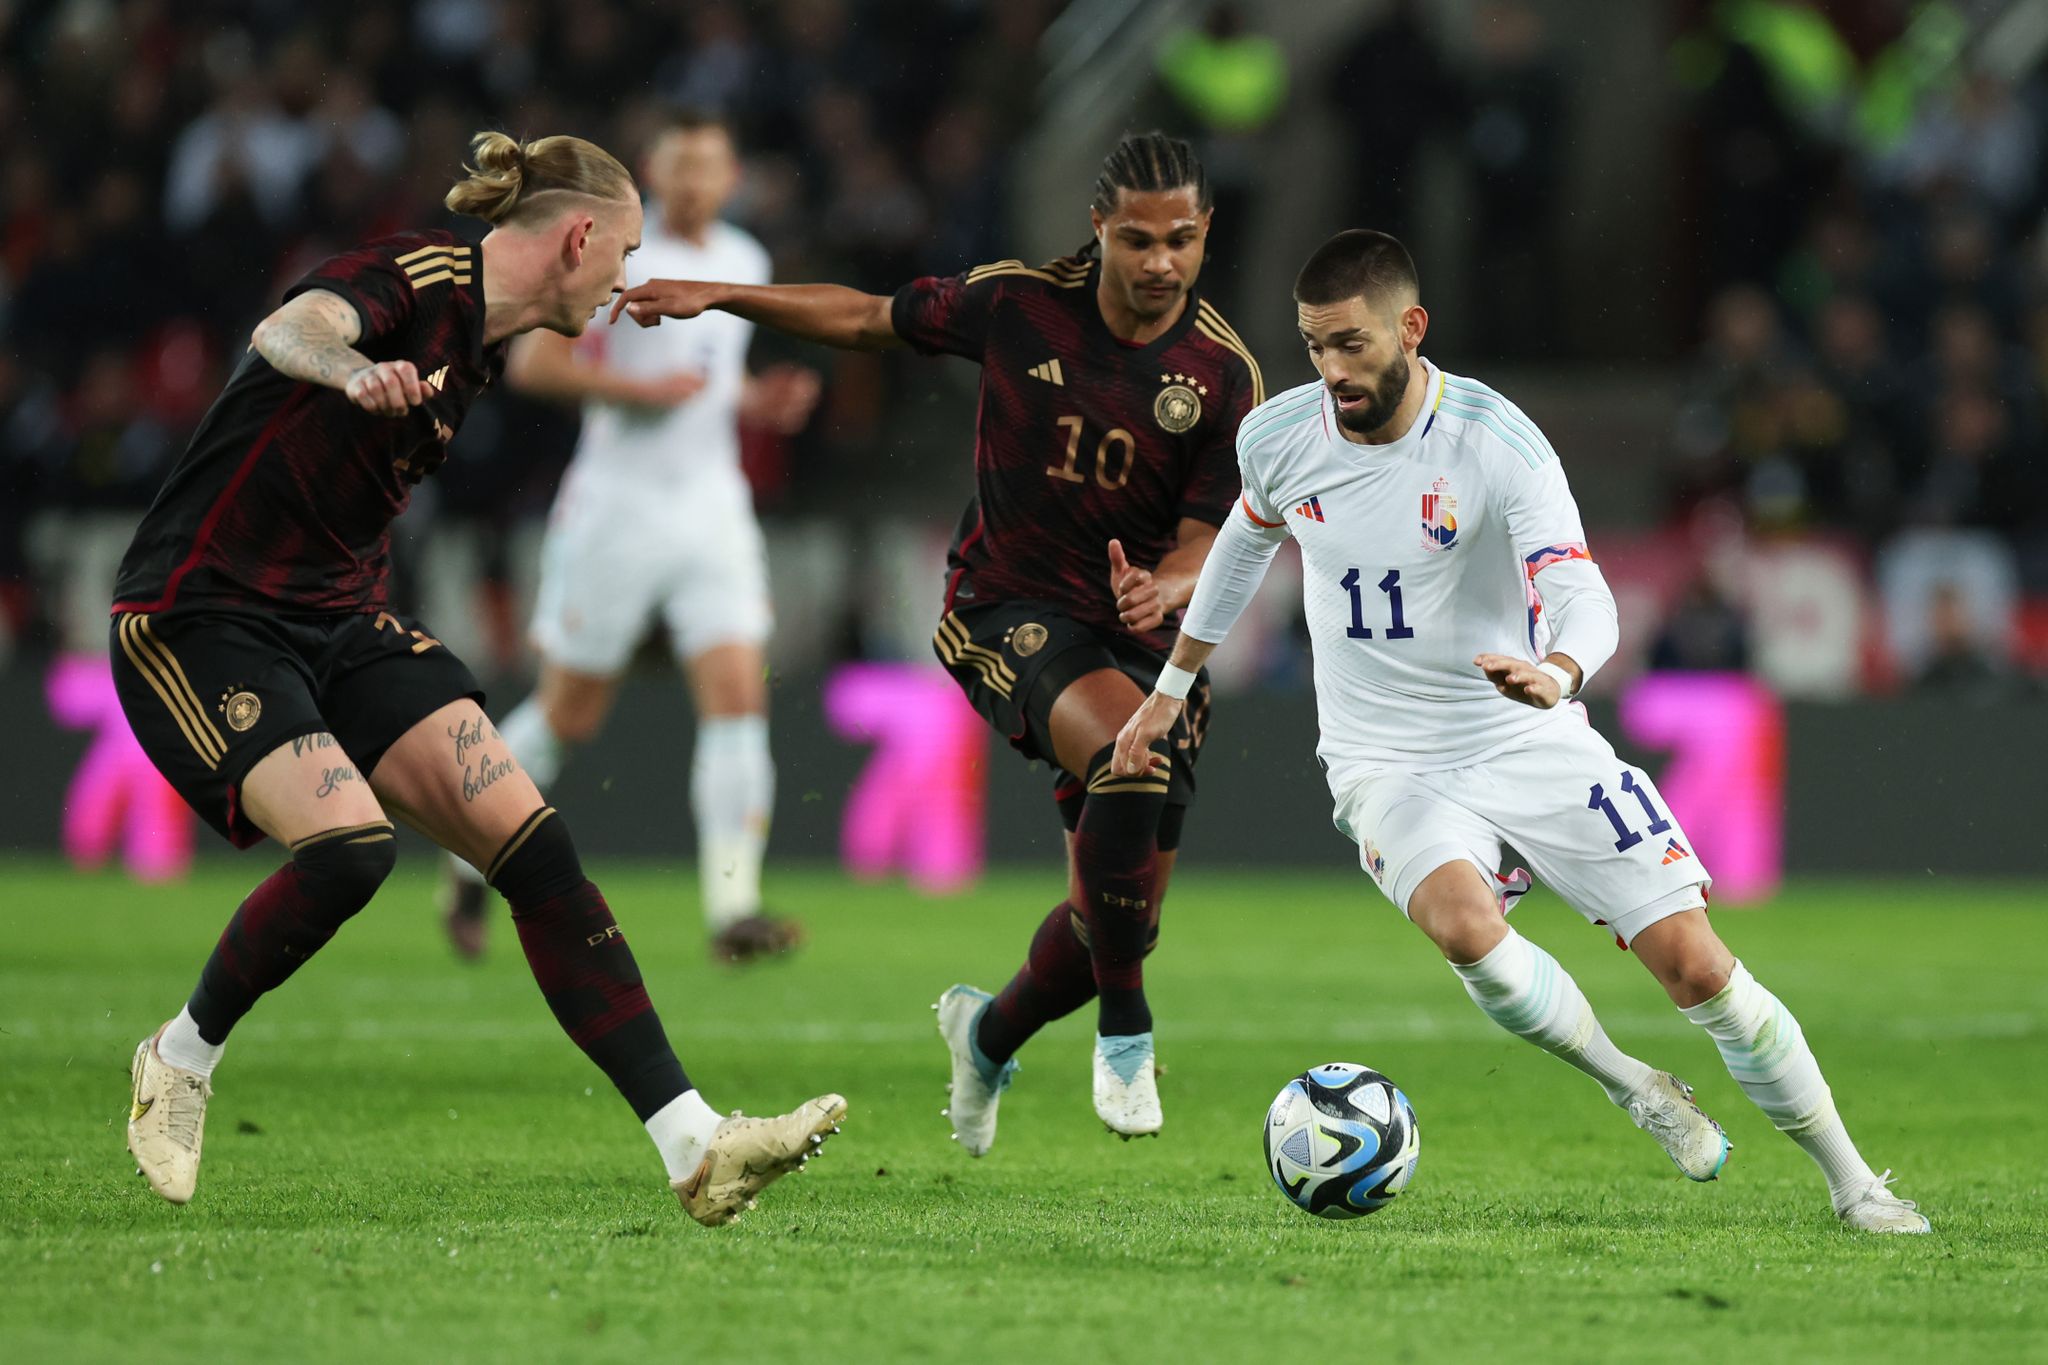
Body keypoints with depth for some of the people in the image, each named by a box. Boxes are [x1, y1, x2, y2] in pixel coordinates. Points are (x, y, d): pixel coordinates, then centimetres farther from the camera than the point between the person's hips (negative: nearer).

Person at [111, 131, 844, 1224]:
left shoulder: (479, 350, 12)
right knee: (350, 844, -28)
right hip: (202, 620, -8)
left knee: (534, 845, -8)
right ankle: (181, 1059, -1)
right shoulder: (416, 276, -15)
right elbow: (289, 331, -37)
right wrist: (355, 373, -58)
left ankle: (694, 1148, -12)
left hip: (339, 621, 8)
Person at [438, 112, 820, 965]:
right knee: (569, 715, 4)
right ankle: (473, 858, 28)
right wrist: (639, 389, -18)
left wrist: (755, 400, 7)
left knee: (739, 696, -11)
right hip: (617, 504, -5)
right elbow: (530, 363, -11)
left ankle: (732, 911, -14)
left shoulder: (745, 263, 12)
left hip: (712, 510, 5)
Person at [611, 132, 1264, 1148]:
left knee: (1118, 921, 3)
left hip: (1140, 634, 3)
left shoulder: (1225, 375, -6)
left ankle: (989, 1035, 37)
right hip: (1010, 612, -3)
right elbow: (870, 319, 8)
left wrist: (1165, 588, -27)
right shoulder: (1018, 303, -7)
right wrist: (718, 297, 6)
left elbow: (1207, 537, -4)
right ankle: (1124, 1028, -21)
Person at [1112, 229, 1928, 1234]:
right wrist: (1171, 686, 26)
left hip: (1529, 741, -1)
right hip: (1386, 764, 2)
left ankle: (1851, 1183, 10)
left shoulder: (1498, 445, -18)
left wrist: (1559, 671, -51)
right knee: (1464, 926, -33)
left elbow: (1582, 593, -28)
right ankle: (1635, 1089, -8)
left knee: (1696, 965, -9)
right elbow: (1246, 542, 18)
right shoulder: (1275, 439, -5)